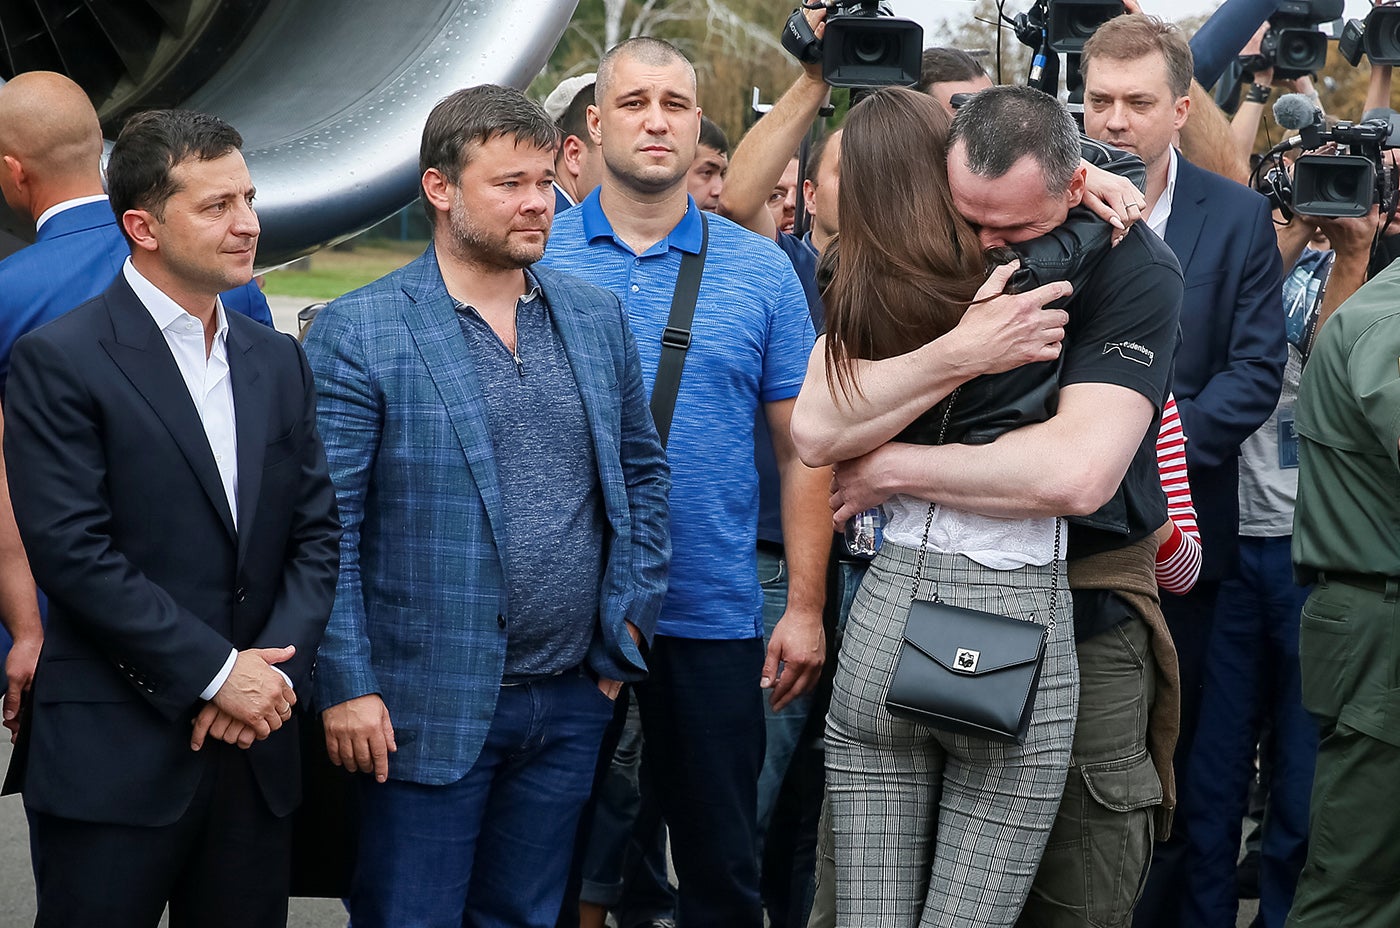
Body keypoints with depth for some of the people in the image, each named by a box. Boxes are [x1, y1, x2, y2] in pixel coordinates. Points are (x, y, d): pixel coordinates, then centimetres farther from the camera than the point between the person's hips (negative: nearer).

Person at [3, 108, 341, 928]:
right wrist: (216, 673, -13)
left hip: (257, 751, 5)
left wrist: (277, 669, -6)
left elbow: (317, 532, 10)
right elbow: (71, 551, -14)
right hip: (114, 758, -5)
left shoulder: (277, 360, 12)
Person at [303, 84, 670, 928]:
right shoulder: (358, 333, -8)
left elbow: (644, 473, 16)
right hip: (430, 705, -5)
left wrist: (627, 627, 9)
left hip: (571, 700, 5)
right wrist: (346, 687, -13)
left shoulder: (598, 317, 9)